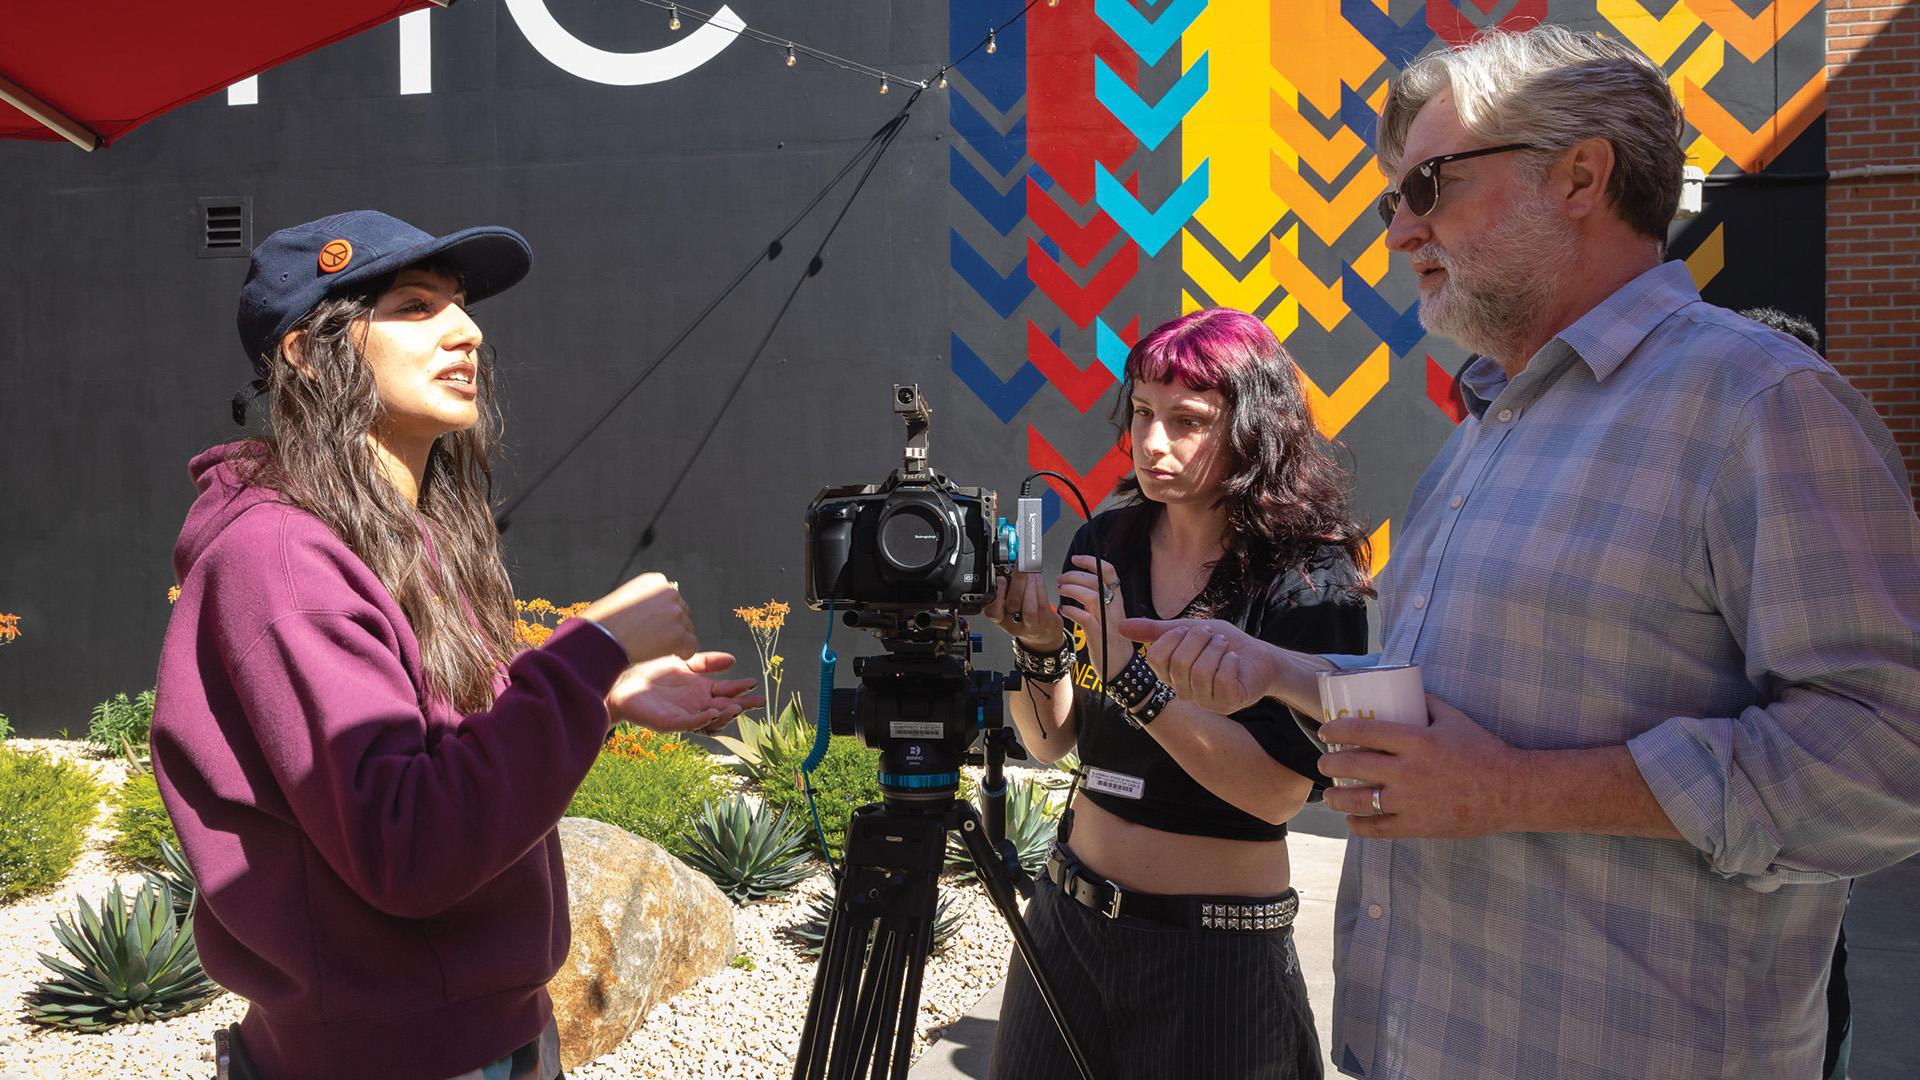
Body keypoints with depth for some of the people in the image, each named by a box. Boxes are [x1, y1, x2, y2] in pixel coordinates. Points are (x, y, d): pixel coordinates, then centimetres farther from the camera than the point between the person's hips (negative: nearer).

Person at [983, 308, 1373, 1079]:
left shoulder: (1310, 580, -13)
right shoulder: (1104, 544, 0)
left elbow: (1280, 790, -22)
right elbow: (1050, 741, 3)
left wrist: (1130, 667, -27)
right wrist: (1039, 646, -16)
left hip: (1218, 954, -4)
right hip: (1070, 918, 5)